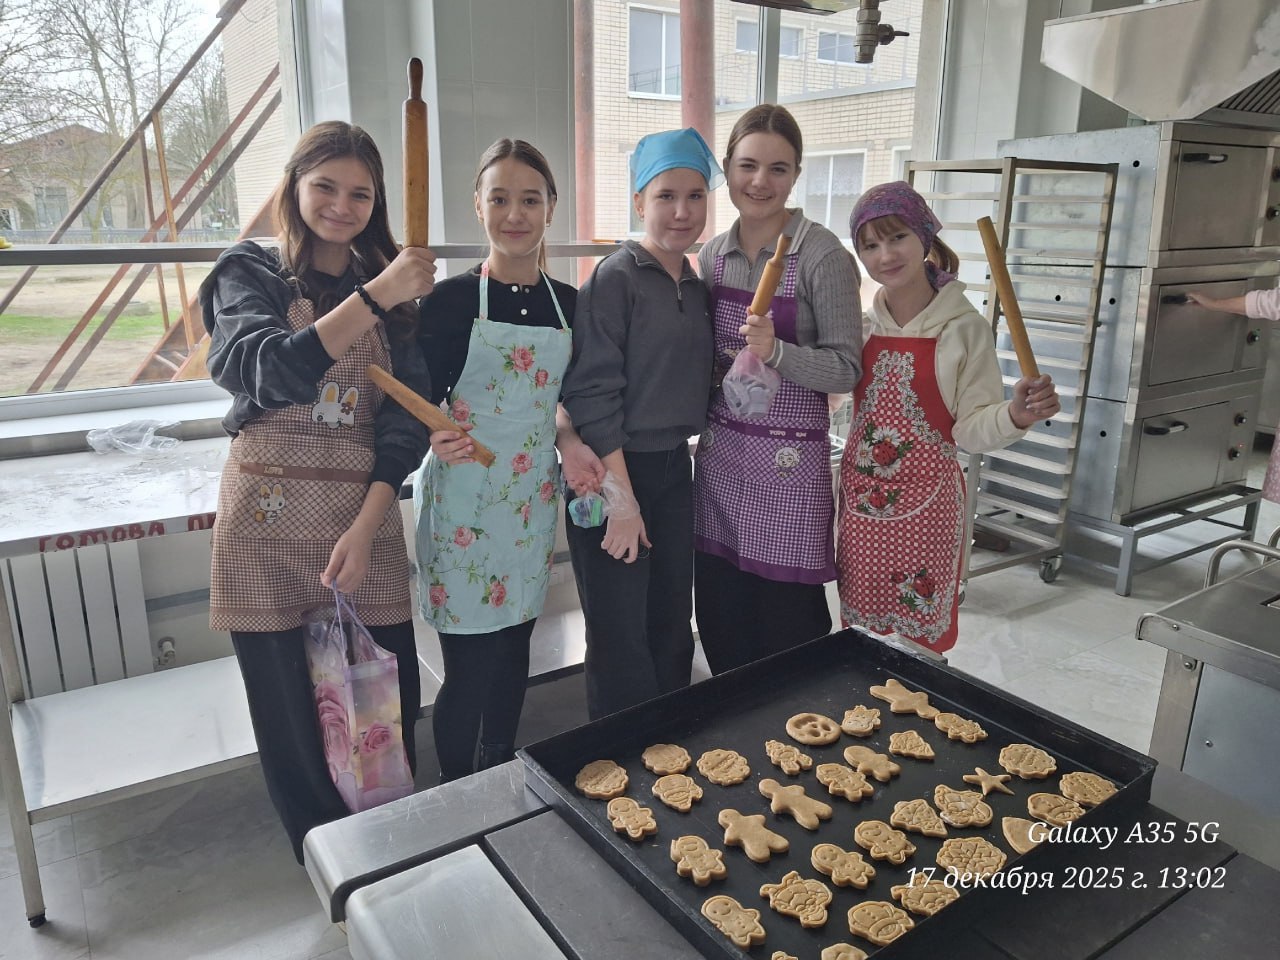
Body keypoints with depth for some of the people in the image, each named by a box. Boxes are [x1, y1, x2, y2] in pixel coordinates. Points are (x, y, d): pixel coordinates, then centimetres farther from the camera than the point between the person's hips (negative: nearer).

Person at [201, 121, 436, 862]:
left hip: (367, 516, 2)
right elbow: (272, 371, -19)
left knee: (389, 703, 5)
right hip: (271, 521, -1)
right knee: (293, 716, 6)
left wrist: (364, 528, -9)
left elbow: (409, 418, 1)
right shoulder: (251, 273, 2)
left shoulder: (395, 289, 8)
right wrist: (376, 295, -25)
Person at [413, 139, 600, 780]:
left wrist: (578, 450, -1)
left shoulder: (568, 304, 6)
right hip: (462, 500, -4)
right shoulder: (450, 301, -8)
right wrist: (436, 437, -27)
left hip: (536, 497, 4)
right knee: (470, 666, -1)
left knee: (513, 651, 14)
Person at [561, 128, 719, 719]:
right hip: (614, 471, -7)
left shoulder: (696, 286, 10)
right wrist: (621, 498, -19)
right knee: (622, 644, 2)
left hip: (673, 470, 7)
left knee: (671, 630, 16)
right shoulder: (616, 278, -12)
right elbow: (593, 394, -17)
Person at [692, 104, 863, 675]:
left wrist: (776, 351, -25)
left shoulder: (822, 255, -10)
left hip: (790, 458, -5)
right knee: (721, 626, 15)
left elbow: (846, 369, -11)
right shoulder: (713, 255, 8)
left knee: (789, 627, 5)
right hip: (719, 452, 6)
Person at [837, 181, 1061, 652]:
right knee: (859, 637, 15)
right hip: (860, 501, 4)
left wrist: (1014, 414, -28)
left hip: (924, 505, -4)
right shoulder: (861, 328, 3)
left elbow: (970, 428, -9)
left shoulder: (964, 329, -9)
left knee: (920, 641, 7)